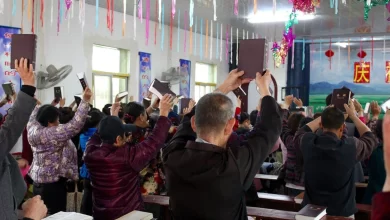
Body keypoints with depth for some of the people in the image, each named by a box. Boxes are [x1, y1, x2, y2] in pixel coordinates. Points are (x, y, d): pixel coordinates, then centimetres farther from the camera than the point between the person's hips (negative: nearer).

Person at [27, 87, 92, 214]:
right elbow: (75, 125, -26)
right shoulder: (54, 134, -20)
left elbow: (33, 118, 25)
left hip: (38, 182, 9)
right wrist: (85, 100, -26)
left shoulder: (33, 130, 3)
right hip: (53, 183, -9)